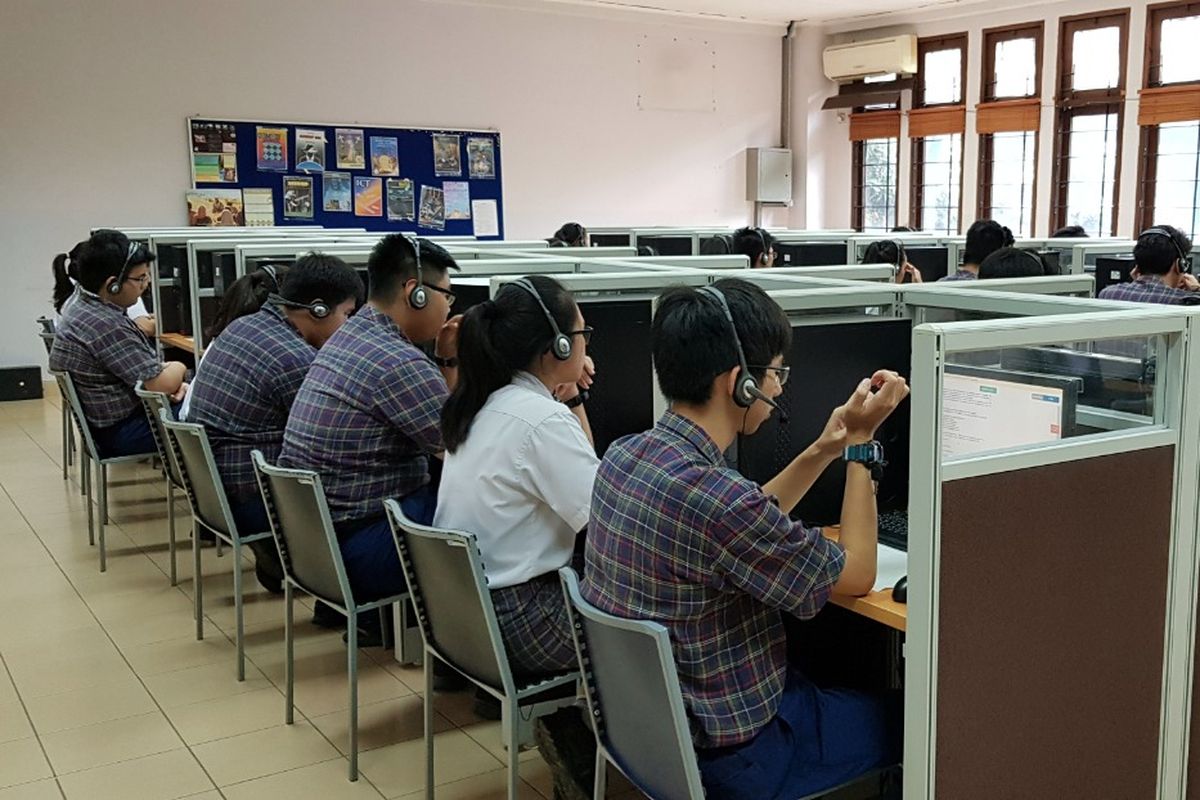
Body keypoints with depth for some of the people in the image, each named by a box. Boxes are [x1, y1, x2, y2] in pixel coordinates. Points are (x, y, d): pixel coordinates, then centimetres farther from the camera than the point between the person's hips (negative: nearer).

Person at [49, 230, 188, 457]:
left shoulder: (84, 306, 5)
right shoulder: (105, 325, -27)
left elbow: (141, 367, 12)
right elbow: (160, 384, -24)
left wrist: (173, 382, -5)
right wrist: (178, 369, -2)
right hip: (122, 432, -10)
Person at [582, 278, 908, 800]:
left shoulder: (624, 455, -5)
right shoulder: (713, 496, -32)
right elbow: (856, 576, -15)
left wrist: (825, 449, 6)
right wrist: (861, 443, -9)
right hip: (723, 756, -8)